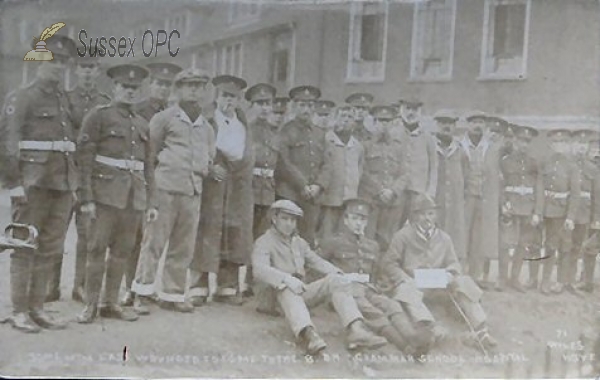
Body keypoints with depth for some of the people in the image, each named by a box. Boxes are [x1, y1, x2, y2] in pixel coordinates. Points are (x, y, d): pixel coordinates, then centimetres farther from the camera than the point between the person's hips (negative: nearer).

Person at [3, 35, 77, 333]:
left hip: (62, 184, 6)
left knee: (51, 249, 7)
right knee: (25, 247, -1)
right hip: (33, 182, -6)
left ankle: (37, 308, 15)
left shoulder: (64, 100, 17)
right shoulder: (24, 96, -2)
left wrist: (73, 184, 14)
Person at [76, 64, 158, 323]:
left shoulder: (142, 124, 18)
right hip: (107, 193, -5)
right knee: (98, 248, -3)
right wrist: (87, 198, -12)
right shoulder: (98, 116, 1)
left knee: (123, 251, 7)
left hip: (135, 197, 5)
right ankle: (90, 305, 6)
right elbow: (85, 159, -5)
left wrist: (152, 202, 11)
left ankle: (111, 303, 16)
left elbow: (149, 166, 17)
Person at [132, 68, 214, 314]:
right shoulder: (163, 118, 0)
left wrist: (201, 170, 14)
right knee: (154, 241, -4)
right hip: (165, 187, -5)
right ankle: (143, 292, 4)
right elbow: (151, 149, 4)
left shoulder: (206, 127, 16)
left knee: (183, 247, 7)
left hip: (193, 190, 5)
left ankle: (172, 294, 16)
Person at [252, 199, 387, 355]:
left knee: (335, 280, -16)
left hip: (302, 290, 6)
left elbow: (317, 261, 15)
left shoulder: (299, 242, 24)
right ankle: (309, 334, -66)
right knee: (287, 288, -38)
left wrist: (338, 274, -6)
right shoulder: (264, 242, 2)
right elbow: (260, 269, -16)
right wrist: (286, 278, -33)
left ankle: (356, 330, -38)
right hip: (281, 293, -6)